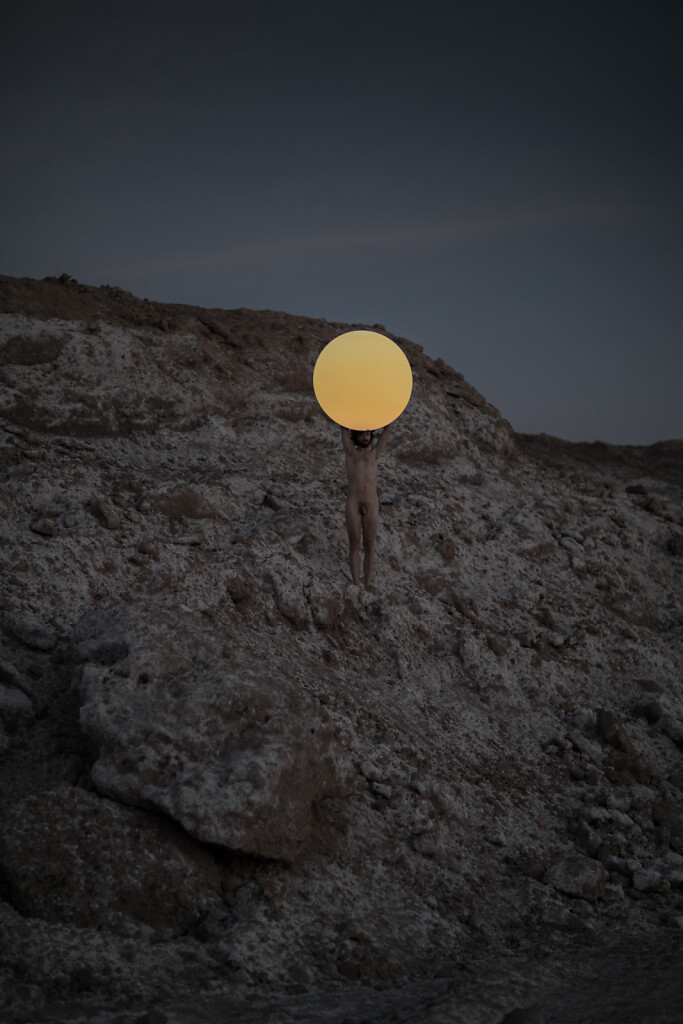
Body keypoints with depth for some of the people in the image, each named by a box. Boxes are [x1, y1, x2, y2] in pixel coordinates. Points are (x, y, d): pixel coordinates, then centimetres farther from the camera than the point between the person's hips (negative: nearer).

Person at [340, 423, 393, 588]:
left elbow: (388, 429, 12)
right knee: (354, 545, 2)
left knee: (369, 546, 4)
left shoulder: (375, 453, 15)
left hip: (371, 505, 1)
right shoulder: (351, 451, 12)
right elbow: (344, 427, 7)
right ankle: (357, 586, 5)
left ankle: (368, 586, 8)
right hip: (353, 503, -1)